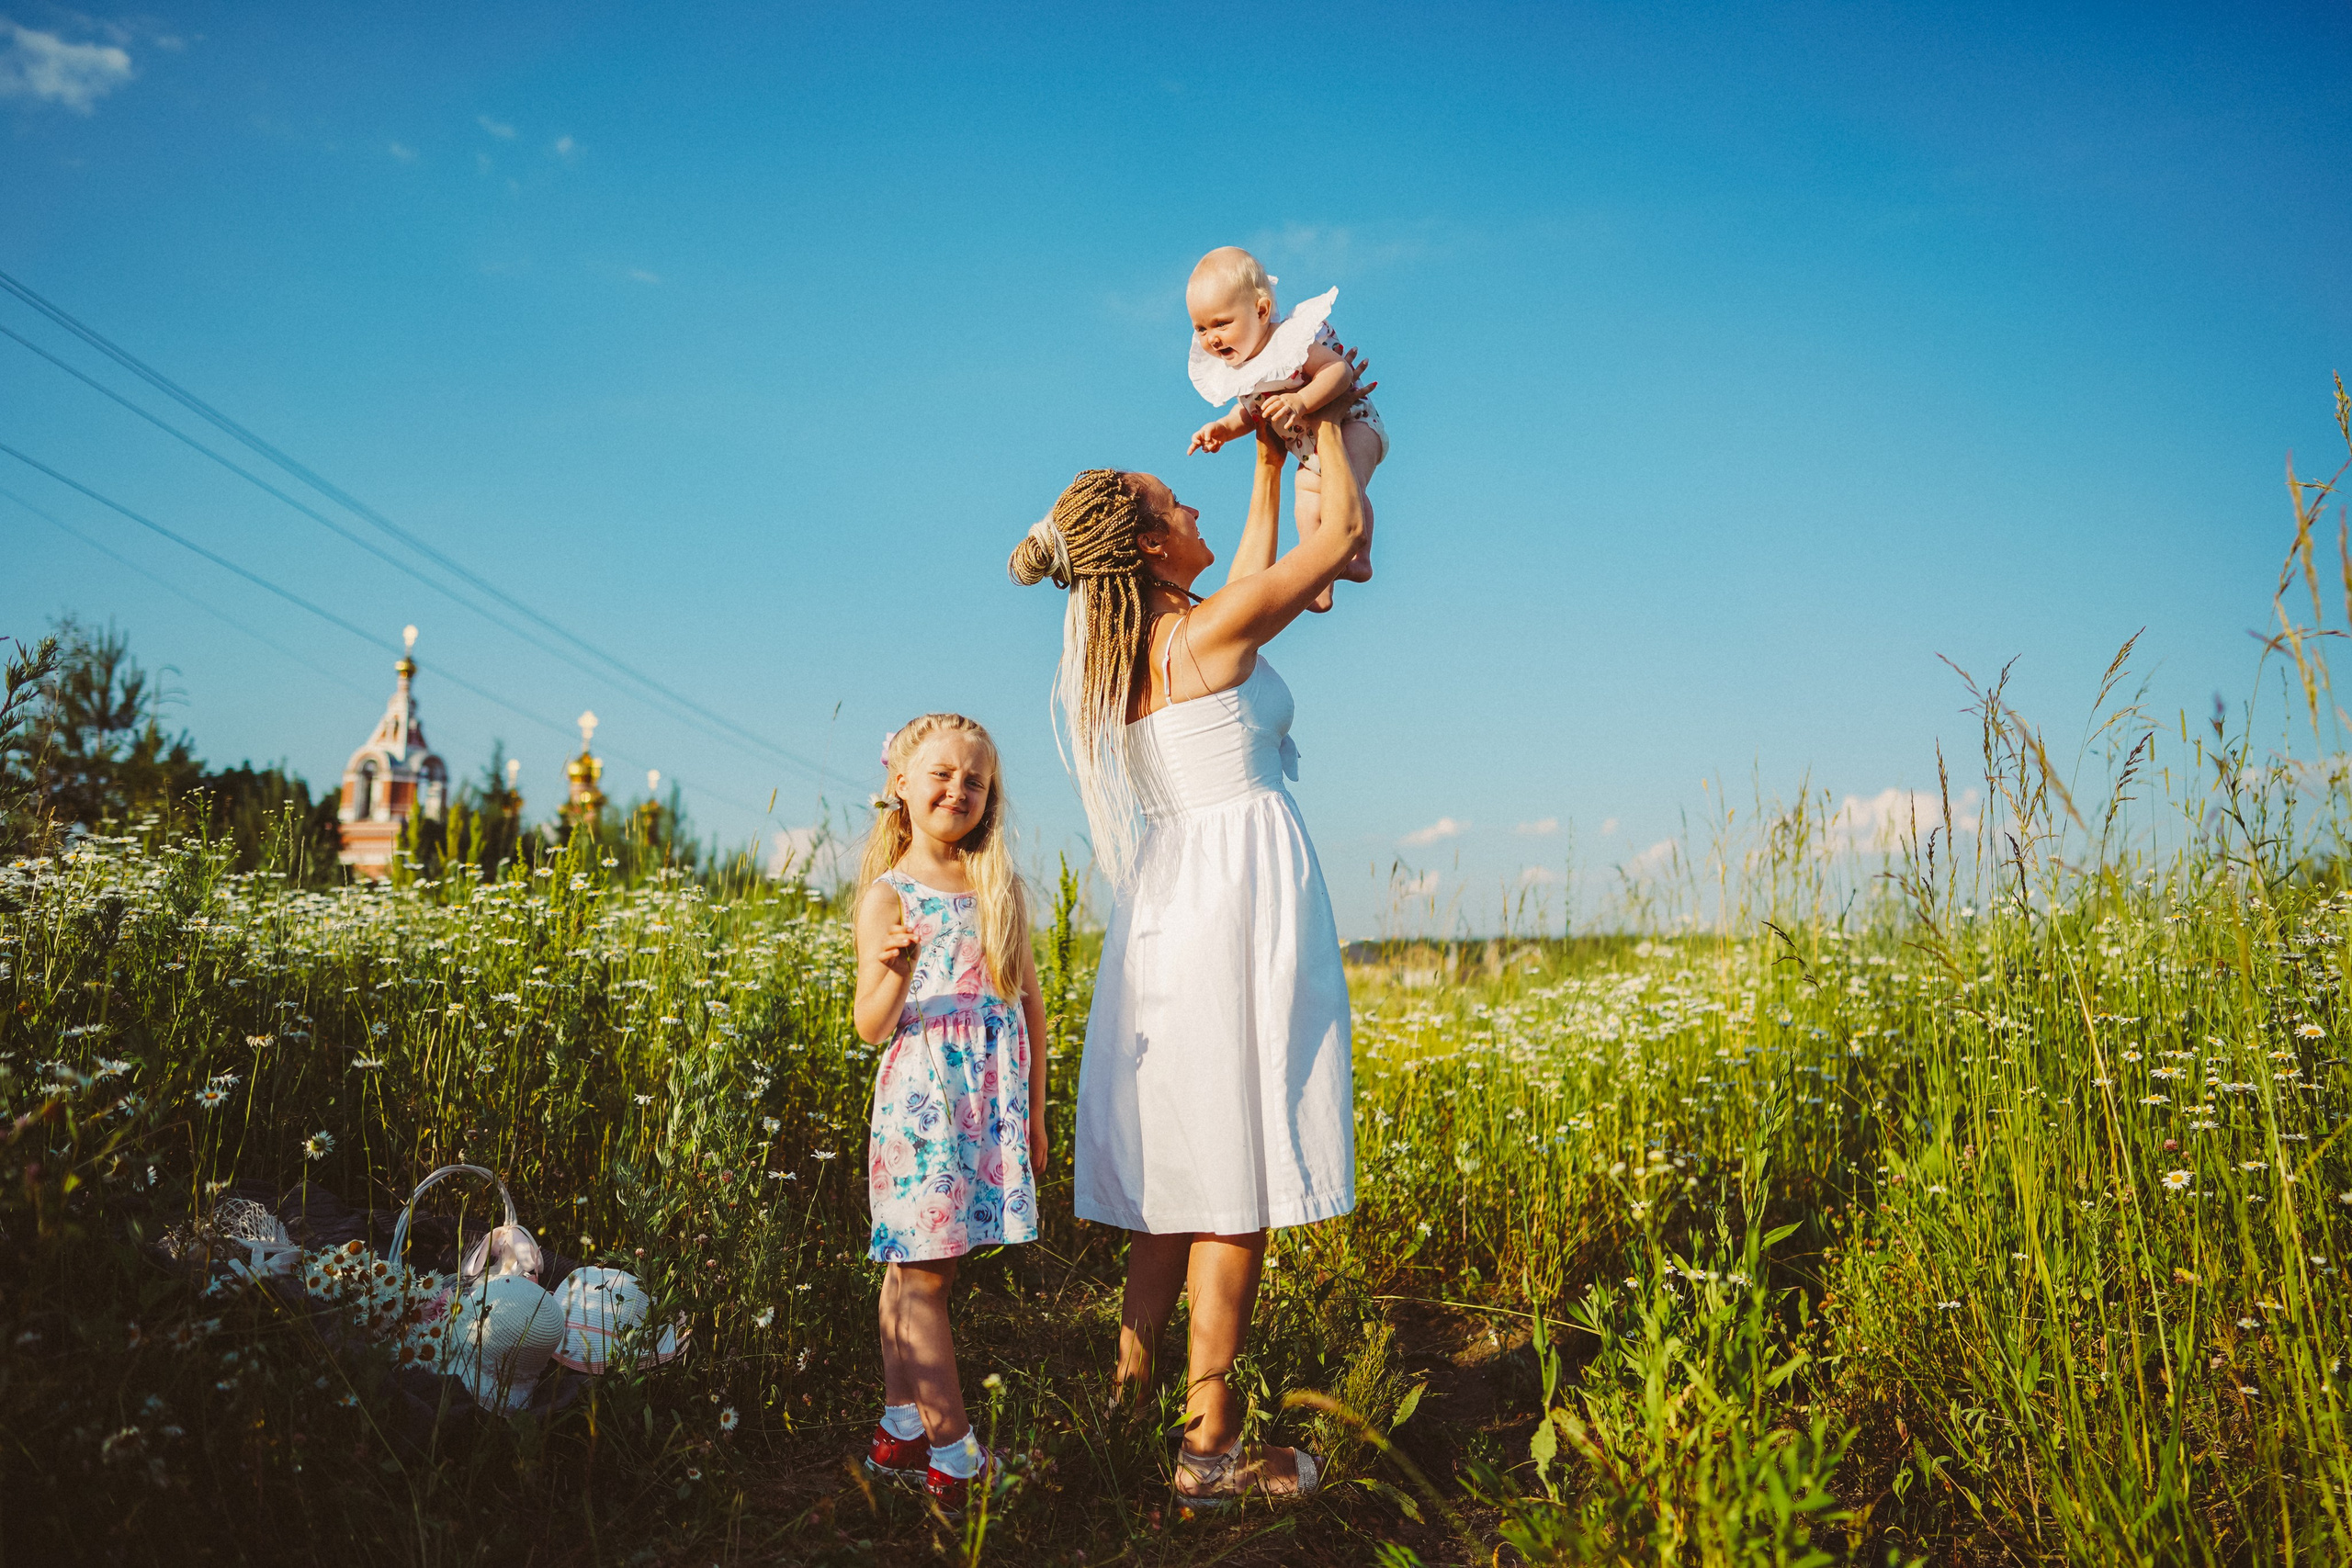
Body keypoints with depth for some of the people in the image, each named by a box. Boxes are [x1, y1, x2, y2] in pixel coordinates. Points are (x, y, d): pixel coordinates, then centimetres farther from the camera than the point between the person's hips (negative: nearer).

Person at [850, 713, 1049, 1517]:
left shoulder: (1001, 886, 10)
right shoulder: (888, 894, -2)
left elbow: (1031, 999, 16)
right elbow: (871, 1026, -6)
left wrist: (1034, 1109, 16)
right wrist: (897, 972, -27)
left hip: (995, 1103, 4)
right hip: (922, 1098, -4)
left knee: (912, 1267, 9)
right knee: (921, 1273, -2)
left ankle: (898, 1431, 20)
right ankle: (954, 1457, 4)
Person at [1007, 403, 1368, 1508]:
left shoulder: (1122, 649, 14)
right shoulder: (1206, 632, -9)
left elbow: (1252, 582, 31)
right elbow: (1345, 530, 2)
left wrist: (1269, 461, 34)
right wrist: (1323, 420, 17)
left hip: (1167, 907, 9)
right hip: (1244, 890, -8)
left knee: (1184, 1175, 14)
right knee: (1236, 1179, -3)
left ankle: (1130, 1395, 21)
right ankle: (1210, 1447, 3)